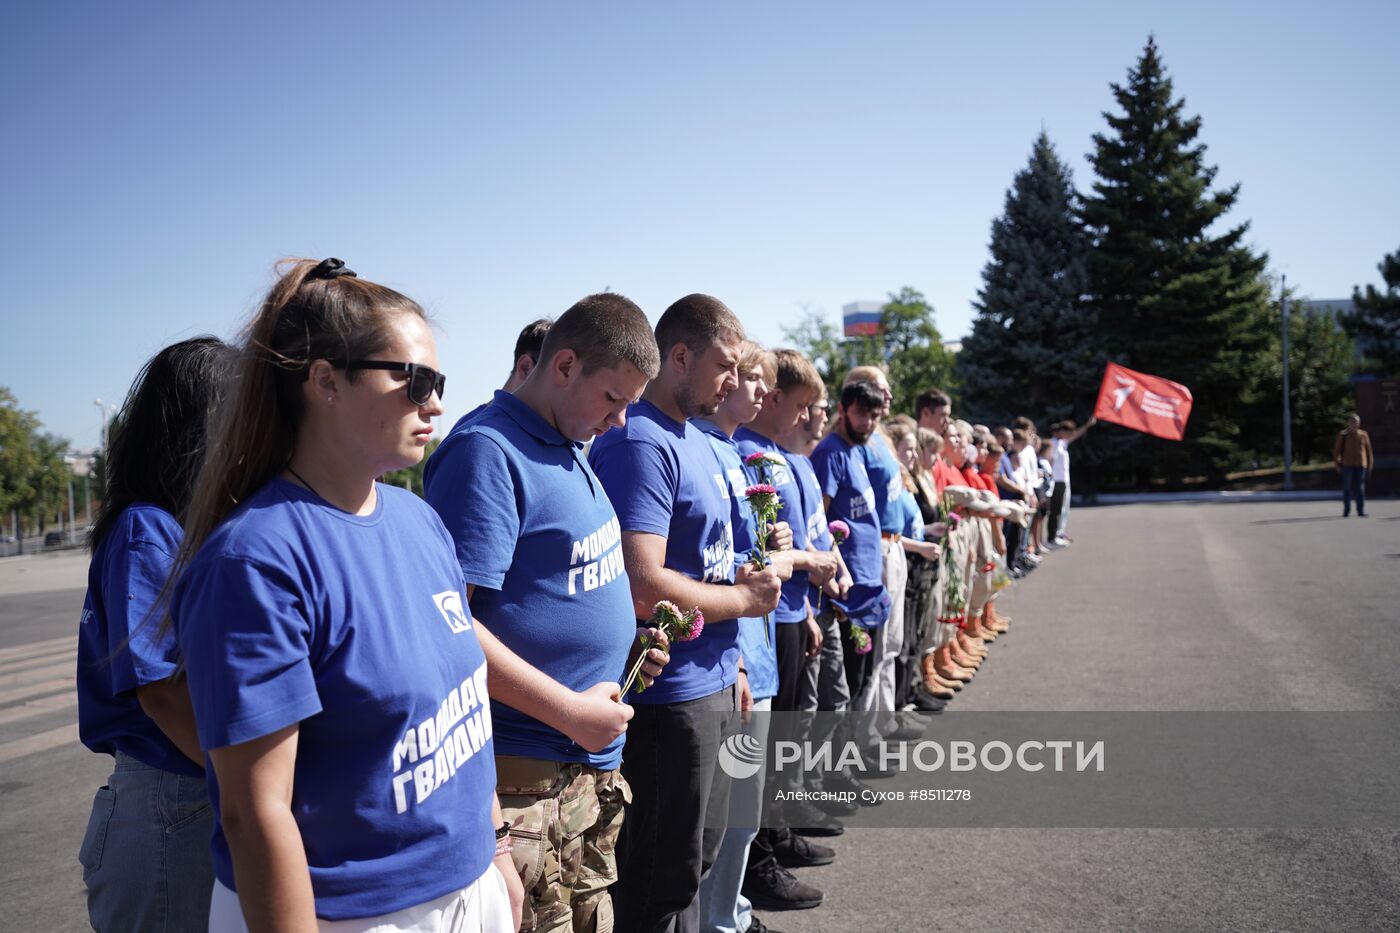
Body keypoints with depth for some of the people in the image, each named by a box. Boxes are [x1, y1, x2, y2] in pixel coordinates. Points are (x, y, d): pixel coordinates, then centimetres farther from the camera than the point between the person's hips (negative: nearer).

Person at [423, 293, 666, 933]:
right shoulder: (487, 452, -17)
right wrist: (570, 710, -20)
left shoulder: (570, 449, 12)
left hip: (595, 765, 9)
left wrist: (629, 641, 5)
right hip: (527, 782, -9)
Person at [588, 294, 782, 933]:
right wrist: (746, 599, -13)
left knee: (699, 857, 22)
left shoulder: (694, 438, 12)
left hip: (710, 685, 9)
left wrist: (731, 662, 15)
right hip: (669, 696, -9)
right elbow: (643, 588, -28)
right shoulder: (640, 443, -19)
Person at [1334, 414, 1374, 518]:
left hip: (1361, 465, 2)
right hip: (1347, 465, -2)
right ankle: (1346, 511, 7)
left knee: (1360, 489, 1)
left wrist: (1370, 465, 7)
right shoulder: (1343, 435, 3)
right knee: (1347, 488, 0)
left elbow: (1369, 451, 11)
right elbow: (1336, 450, 3)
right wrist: (1337, 464, -3)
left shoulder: (1363, 435, 8)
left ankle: (1361, 511, 4)